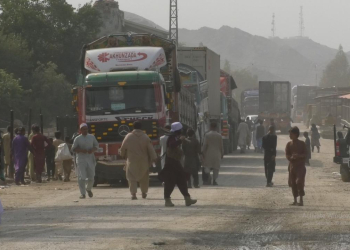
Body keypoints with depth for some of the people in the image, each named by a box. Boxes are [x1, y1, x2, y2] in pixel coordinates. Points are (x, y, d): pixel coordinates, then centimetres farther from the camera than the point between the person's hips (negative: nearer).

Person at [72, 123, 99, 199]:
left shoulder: (91, 137, 9)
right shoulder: (78, 139, 1)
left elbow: (96, 145, 15)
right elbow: (73, 149, 0)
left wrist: (93, 149, -7)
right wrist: (81, 150, -18)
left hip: (90, 159, 3)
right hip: (81, 159, -3)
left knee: (91, 177, 5)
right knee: (82, 177, -10)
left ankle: (89, 189, 33)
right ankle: (83, 194, -6)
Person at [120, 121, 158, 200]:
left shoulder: (128, 137, -4)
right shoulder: (145, 137, -4)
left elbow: (123, 148, 5)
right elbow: (151, 149, -7)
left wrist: (123, 155, 24)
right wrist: (154, 158, -3)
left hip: (132, 161, -1)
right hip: (143, 162, 1)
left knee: (132, 178, 0)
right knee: (144, 178, 18)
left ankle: (133, 193, -15)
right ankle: (144, 193, 28)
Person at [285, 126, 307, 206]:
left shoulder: (302, 144, -3)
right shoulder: (289, 144, 6)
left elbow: (305, 154, -4)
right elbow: (287, 155, 2)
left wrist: (299, 156, -22)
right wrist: (291, 157, -20)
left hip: (301, 166, -4)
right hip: (292, 166, 4)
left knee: (299, 181, -17)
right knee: (293, 183, 6)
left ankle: (301, 200, -9)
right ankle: (295, 200, 17)